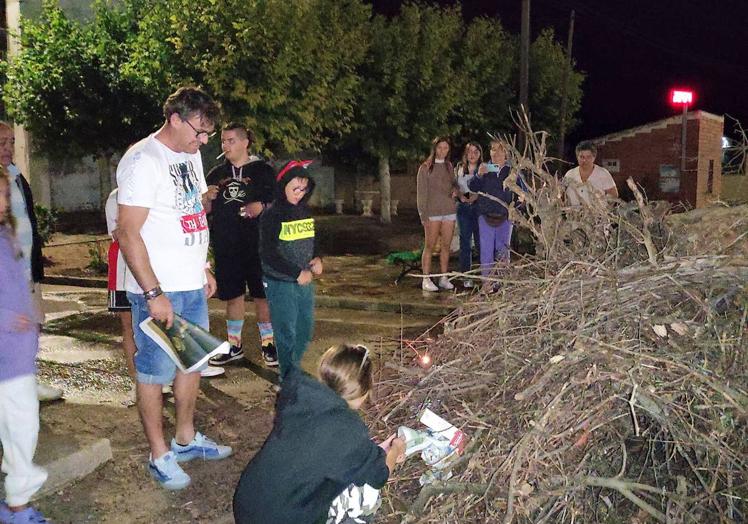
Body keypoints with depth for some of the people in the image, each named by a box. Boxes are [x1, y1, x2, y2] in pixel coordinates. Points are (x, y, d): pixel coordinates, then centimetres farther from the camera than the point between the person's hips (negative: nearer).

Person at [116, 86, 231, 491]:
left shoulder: (190, 155, 11)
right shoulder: (143, 161, -16)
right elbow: (128, 233, -20)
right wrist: (153, 293, -21)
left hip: (192, 287, 9)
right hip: (157, 291, -9)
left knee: (192, 362, 18)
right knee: (154, 373, 4)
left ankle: (186, 439, 35)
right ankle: (160, 455, 18)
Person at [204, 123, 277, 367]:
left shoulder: (263, 170, 1)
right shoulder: (216, 174, 12)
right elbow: (205, 209, 17)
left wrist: (262, 206, -18)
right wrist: (208, 198, -5)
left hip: (257, 244, -3)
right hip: (225, 246, 4)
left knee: (262, 295, 2)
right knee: (232, 295, 11)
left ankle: (267, 343, 16)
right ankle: (234, 345, 24)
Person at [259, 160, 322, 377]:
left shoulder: (305, 211, 7)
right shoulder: (271, 215, -12)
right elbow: (268, 254, -15)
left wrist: (318, 259, -1)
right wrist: (297, 273, -17)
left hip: (305, 281, 6)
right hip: (280, 283, -6)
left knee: (305, 330, 14)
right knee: (287, 332, 1)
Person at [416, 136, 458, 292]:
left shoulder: (449, 166, 13)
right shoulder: (425, 167, -1)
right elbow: (421, 193, -4)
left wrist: (455, 190, 0)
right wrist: (423, 215, -11)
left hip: (449, 211, 5)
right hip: (432, 212, -4)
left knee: (446, 246, 6)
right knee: (429, 246, -4)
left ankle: (444, 278, 13)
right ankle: (426, 280, 0)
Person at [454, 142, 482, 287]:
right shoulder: (459, 169, 12)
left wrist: (476, 196, -20)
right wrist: (461, 196, -7)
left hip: (479, 207, -3)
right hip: (463, 208, 3)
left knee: (480, 241, -8)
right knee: (465, 243, 4)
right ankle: (466, 277, 10)